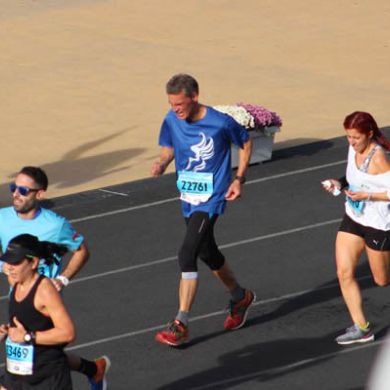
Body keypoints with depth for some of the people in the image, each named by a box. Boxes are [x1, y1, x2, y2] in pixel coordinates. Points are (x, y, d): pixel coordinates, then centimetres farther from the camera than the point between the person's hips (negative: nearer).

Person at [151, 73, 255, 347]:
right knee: (208, 254, 21)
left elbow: (246, 142, 1)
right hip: (188, 198, 7)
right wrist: (162, 163, -14)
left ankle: (181, 325, -15)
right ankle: (241, 298, 46)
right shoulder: (172, 121, -5)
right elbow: (169, 149, 10)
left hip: (211, 199, -7)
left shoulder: (221, 123, -17)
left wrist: (239, 179, -4)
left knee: (187, 256, -18)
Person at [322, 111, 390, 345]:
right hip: (353, 219, 7)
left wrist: (366, 196, -26)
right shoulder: (354, 149, 1)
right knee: (344, 273, -2)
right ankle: (361, 328, 4)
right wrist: (340, 184, -1)